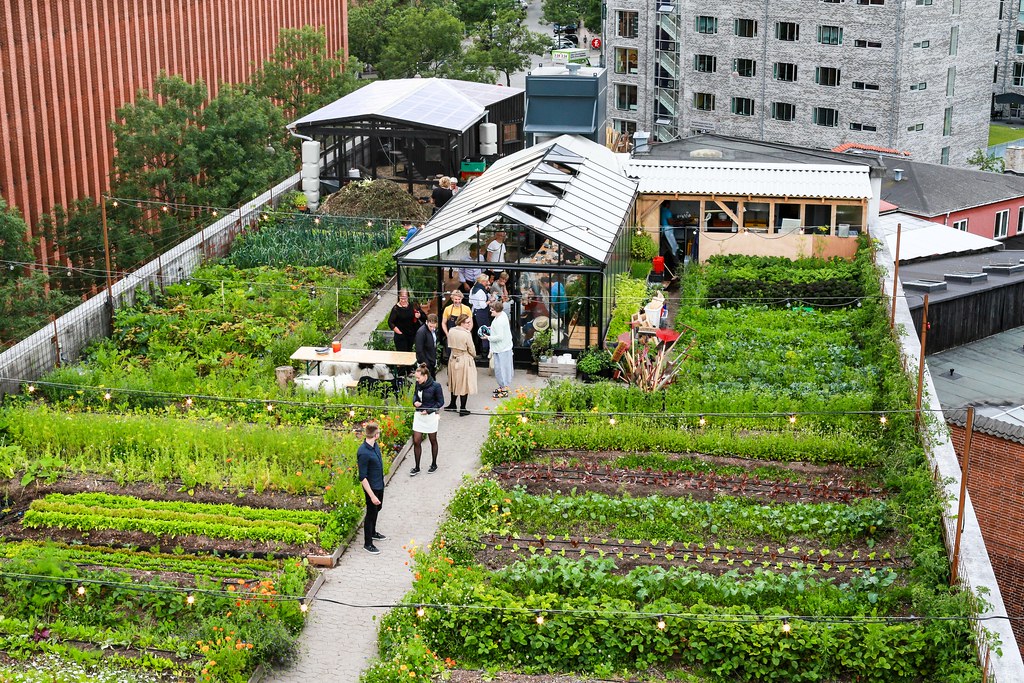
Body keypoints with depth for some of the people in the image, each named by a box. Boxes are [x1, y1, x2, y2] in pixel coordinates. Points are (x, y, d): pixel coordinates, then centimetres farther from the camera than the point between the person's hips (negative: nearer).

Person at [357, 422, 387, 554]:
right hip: (371, 488, -9)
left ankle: (373, 532, 48)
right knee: (371, 513, 5)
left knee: (377, 509, 26)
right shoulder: (363, 453, -31)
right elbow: (362, 477, -26)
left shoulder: (375, 445, -4)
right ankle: (367, 543, 21)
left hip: (380, 484, 9)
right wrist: (372, 495, -25)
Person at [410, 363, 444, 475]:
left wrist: (428, 410, -19)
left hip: (431, 415, -4)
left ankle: (434, 464, 31)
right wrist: (415, 402, -7)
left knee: (433, 441, 14)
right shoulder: (418, 384, -4)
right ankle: (417, 467, 15)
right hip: (418, 415, 4)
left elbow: (440, 402, -10)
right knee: (416, 441, 3)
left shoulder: (435, 386, -19)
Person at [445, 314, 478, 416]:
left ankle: (452, 405, 36)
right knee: (464, 384, 6)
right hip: (465, 361, -6)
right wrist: (473, 356, 11)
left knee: (454, 383, 23)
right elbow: (472, 350, -14)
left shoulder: (451, 331, -5)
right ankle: (462, 409, 13)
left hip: (453, 360, 6)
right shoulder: (466, 334, -22)